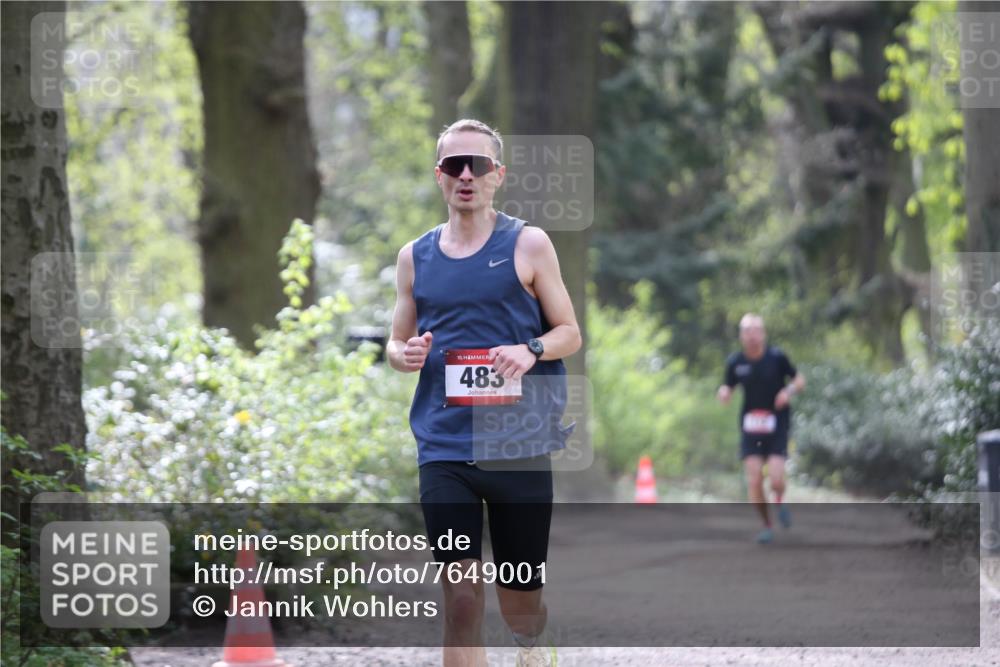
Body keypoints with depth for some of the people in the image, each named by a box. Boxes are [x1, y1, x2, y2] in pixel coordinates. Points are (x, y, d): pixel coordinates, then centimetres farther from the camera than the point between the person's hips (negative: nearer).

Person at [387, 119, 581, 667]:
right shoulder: (416, 257, 11)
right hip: (444, 451, 1)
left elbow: (569, 333, 6)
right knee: (460, 597, -9)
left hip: (520, 449, -1)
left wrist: (531, 349, -16)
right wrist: (405, 354, -4)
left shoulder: (527, 245, 3)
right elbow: (397, 343, 20)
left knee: (519, 597, 8)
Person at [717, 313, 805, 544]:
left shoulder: (777, 357, -7)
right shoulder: (735, 362, 0)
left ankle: (780, 500, 23)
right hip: (750, 426, 2)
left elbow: (800, 380, 4)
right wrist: (724, 393, -13)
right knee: (754, 482, -8)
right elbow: (727, 388, 10)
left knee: (776, 479, -14)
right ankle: (766, 525, 12)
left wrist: (790, 390, -17)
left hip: (777, 425, -2)